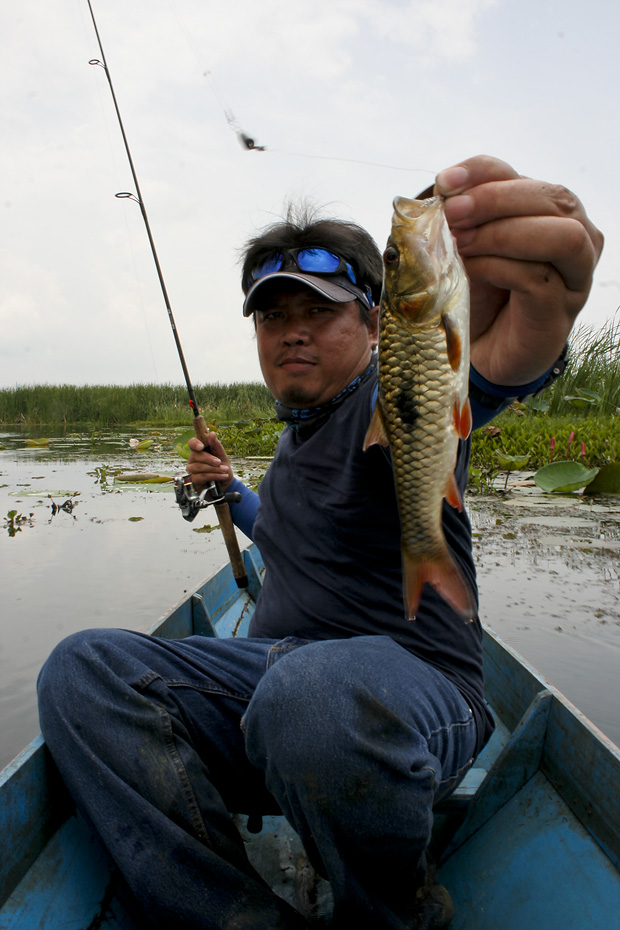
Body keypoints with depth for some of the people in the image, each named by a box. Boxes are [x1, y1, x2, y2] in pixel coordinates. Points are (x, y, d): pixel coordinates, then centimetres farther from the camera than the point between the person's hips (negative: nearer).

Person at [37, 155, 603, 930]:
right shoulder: (296, 434, 20)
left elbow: (471, 373, -33)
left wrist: (533, 315, -55)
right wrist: (232, 494, 22)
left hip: (413, 685, -6)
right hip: (273, 671, 7)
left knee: (313, 687, -42)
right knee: (83, 668, -11)